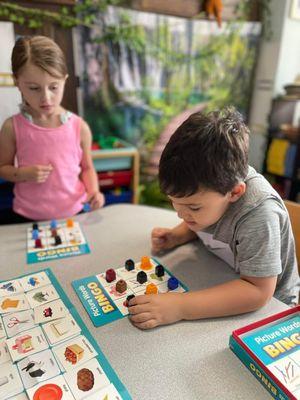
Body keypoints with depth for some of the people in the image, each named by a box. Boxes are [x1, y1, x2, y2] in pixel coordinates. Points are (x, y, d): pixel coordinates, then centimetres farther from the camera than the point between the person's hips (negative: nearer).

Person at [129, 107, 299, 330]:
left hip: (268, 304, -6)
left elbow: (258, 291, -32)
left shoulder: (258, 212, -33)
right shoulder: (210, 182, -13)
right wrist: (175, 237, -11)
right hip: (218, 284, 7)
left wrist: (180, 307, -36)